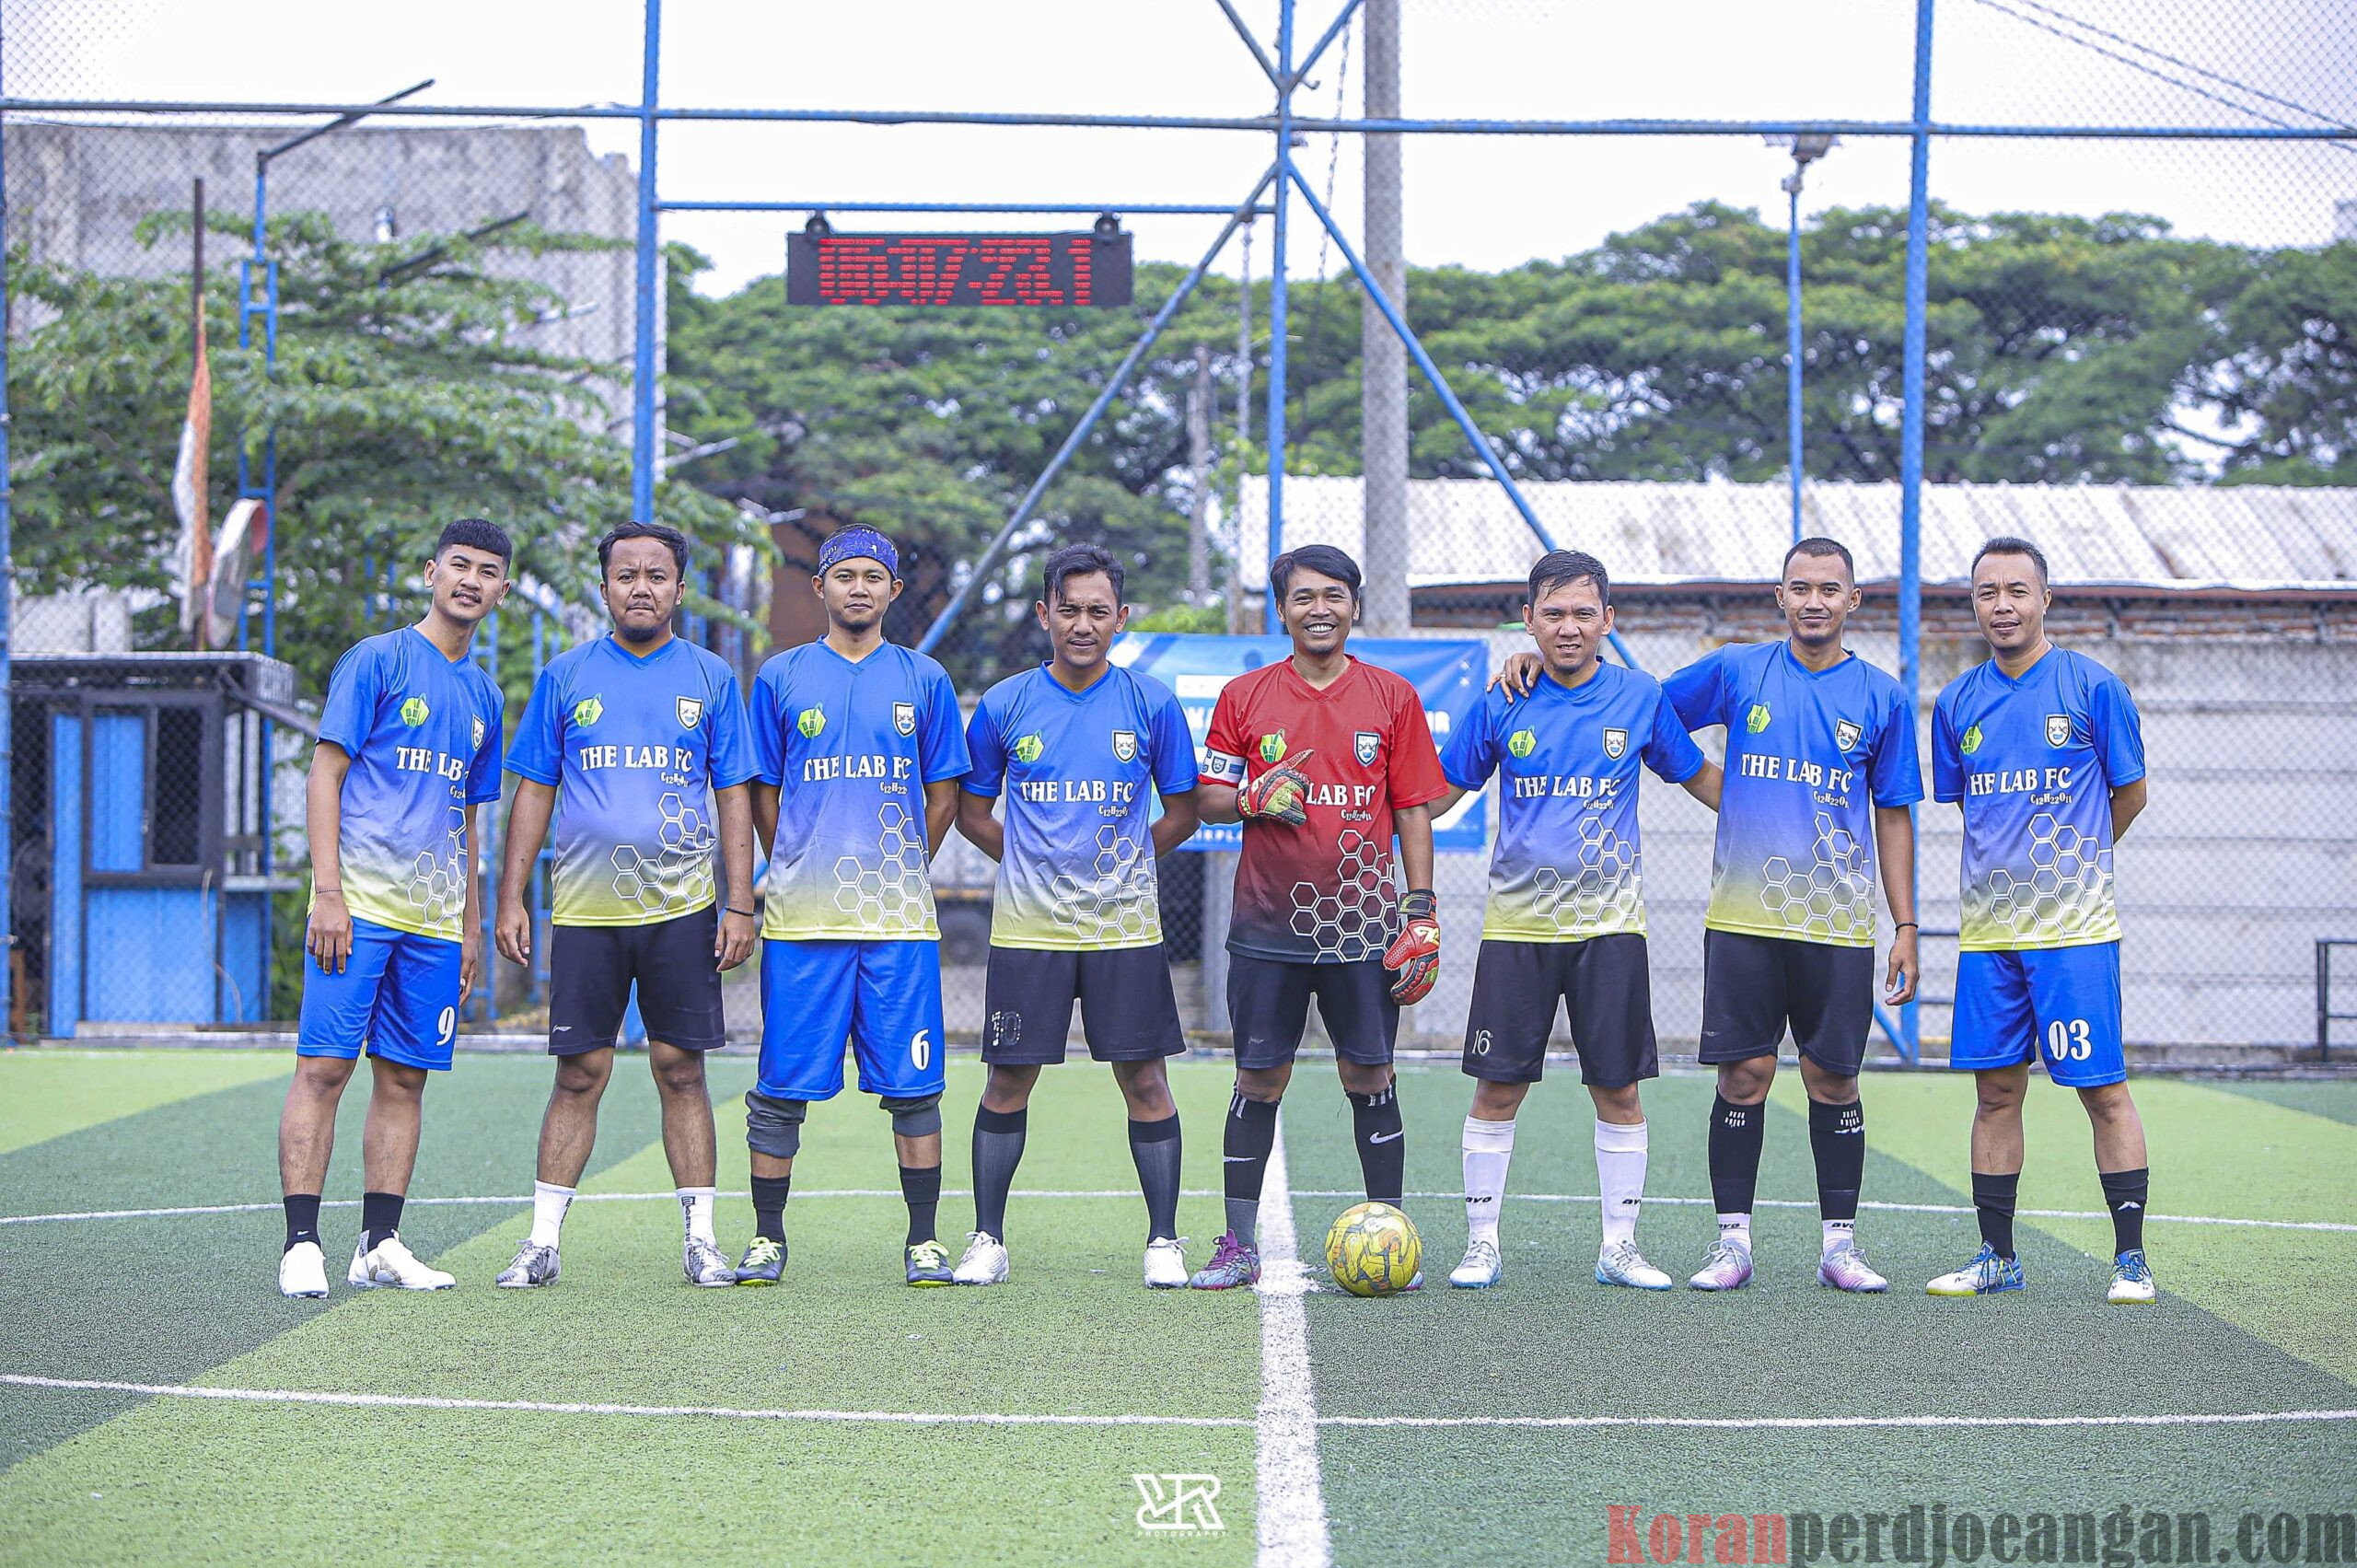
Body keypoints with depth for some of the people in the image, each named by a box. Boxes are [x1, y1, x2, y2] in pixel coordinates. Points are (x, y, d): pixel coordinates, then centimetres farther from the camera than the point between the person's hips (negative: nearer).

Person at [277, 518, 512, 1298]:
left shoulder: (485, 694, 17)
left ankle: (379, 1244, 11)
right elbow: (325, 775, -5)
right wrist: (329, 892, -14)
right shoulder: (377, 660, -1)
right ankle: (302, 1245, -6)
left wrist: (472, 926, 19)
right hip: (359, 905, -6)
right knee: (324, 1067, -8)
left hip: (435, 920, 6)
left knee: (404, 1078, 6)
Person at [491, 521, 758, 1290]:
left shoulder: (711, 679, 6)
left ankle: (701, 1237, 8)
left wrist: (741, 904, -1)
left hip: (681, 909, 0)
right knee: (580, 1073, 1)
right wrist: (511, 899, 3)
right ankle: (543, 1240, 6)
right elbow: (533, 793, 9)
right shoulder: (565, 677, 7)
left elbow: (734, 798, 7)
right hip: (584, 909, 0)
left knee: (681, 1069, 2)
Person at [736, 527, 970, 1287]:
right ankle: (767, 1238, 11)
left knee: (913, 1084, 1)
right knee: (783, 1084, 1)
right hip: (801, 917, 0)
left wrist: (897, 874, 9)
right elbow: (763, 793, 12)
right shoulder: (780, 678, 8)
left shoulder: (924, 681, 9)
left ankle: (923, 1240, 8)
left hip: (900, 917, 0)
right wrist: (803, 875, 7)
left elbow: (943, 796, 12)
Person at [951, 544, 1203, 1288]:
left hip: (1125, 927, 0)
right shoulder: (1004, 706, 2)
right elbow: (970, 812, 13)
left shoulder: (1151, 705, 1)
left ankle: (1163, 1241, 10)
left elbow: (1180, 814, 10)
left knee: (1144, 1080, 0)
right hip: (1026, 927, 0)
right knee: (1008, 1081, 3)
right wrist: (1032, 862, 6)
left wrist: (1117, 863, 4)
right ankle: (987, 1240, 13)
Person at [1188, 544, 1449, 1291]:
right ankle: (1239, 1246, 8)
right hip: (1268, 927, 0)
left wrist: (1422, 913, 0)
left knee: (1370, 1077, 3)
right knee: (1259, 1080, 3)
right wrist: (1255, 797, -14)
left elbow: (1413, 809, 6)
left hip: (1363, 927, 0)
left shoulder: (1392, 698, 6)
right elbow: (1209, 798, 8)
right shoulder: (1244, 697, 5)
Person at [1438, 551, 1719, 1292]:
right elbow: (1439, 793, 10)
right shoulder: (1501, 706, 1)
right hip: (1517, 924, 0)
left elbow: (1698, 777, 15)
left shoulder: (1640, 698, 1)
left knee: (1619, 1090, 2)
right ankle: (1481, 1244, 12)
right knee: (1498, 1088, 0)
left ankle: (1619, 1245, 13)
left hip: (1609, 922, 0)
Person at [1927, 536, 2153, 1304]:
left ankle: (2130, 1259, 4)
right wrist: (2012, 862, 11)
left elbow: (2130, 793, 6)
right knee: (1996, 1091, 8)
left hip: (2074, 927, -4)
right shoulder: (1957, 702, 9)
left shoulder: (2094, 687, -3)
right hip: (1986, 930, 4)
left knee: (2103, 1089, -3)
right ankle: (1996, 1256, 17)